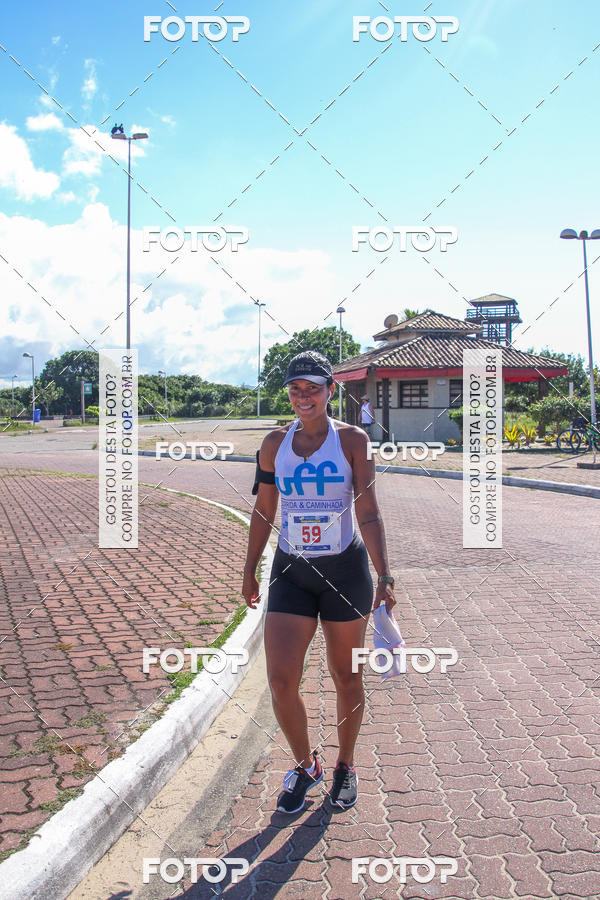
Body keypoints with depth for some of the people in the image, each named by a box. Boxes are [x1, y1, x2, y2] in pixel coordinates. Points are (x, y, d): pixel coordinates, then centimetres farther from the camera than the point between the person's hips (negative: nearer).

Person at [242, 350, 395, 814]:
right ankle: (305, 765, 22)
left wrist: (384, 576, -14)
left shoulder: (352, 440, -5)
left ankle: (345, 765, 36)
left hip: (345, 570, -2)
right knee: (281, 679, -5)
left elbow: (368, 514, -7)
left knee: (347, 677, 11)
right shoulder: (275, 442, 3)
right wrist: (250, 572, 13)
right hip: (291, 572, 2)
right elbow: (263, 511, 11)